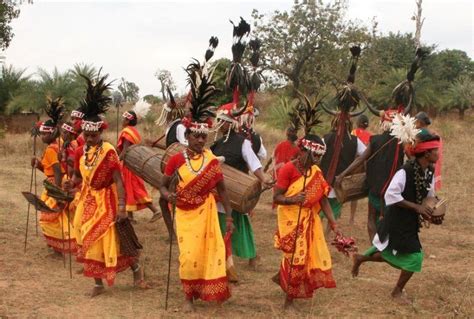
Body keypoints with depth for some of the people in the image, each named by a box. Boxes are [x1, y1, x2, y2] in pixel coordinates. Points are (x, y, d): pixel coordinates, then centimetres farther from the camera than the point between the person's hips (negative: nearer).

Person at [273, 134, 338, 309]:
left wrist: (333, 222, -6)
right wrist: (293, 199, -34)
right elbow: (276, 197, -16)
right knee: (296, 256, -4)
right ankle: (290, 297, 12)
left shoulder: (316, 171, 3)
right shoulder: (288, 169, -17)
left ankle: (282, 277, 34)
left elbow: (323, 199, 1)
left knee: (313, 254, 11)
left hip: (310, 219, 7)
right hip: (292, 220, -7)